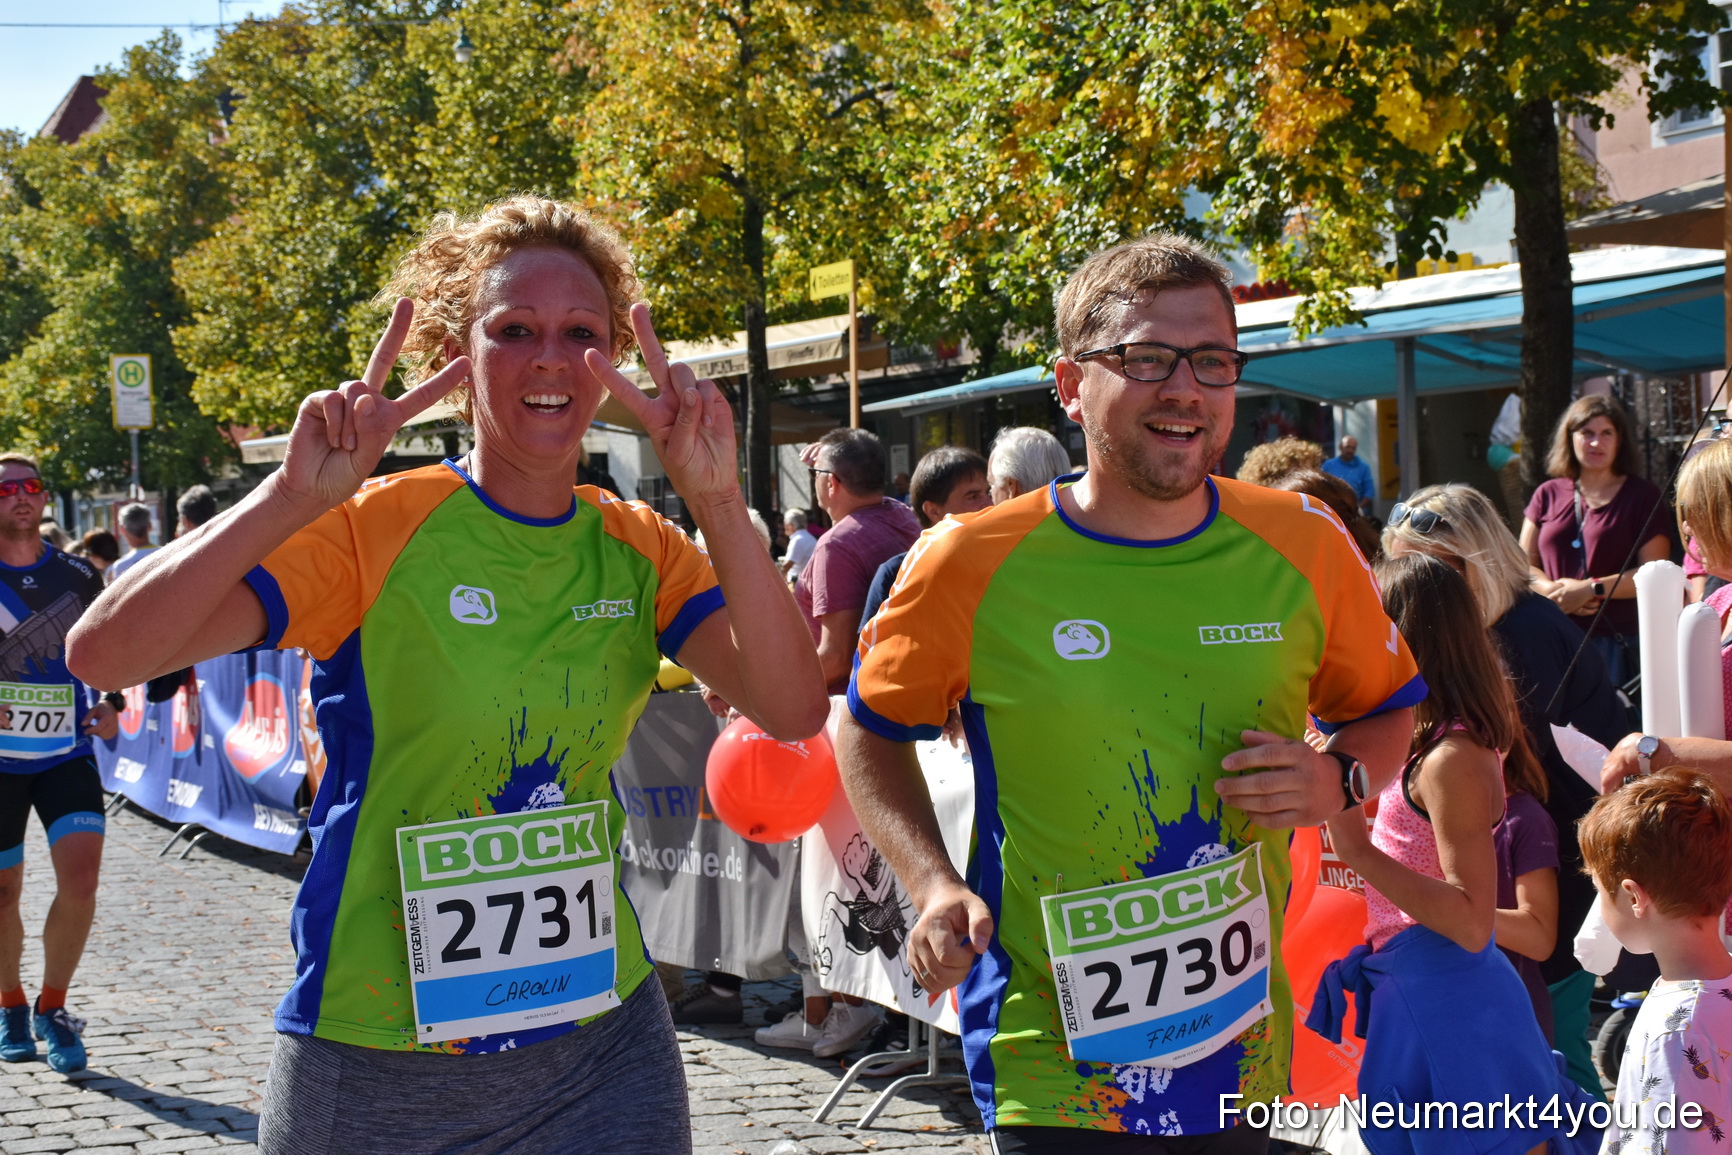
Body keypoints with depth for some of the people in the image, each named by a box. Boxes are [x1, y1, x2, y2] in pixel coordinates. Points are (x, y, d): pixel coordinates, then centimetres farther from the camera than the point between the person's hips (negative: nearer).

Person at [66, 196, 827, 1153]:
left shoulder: (637, 549, 3)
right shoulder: (374, 531, -9)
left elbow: (793, 712, -11)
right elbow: (103, 655, -19)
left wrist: (717, 501, -21)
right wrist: (297, 496, -29)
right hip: (378, 1065, -3)